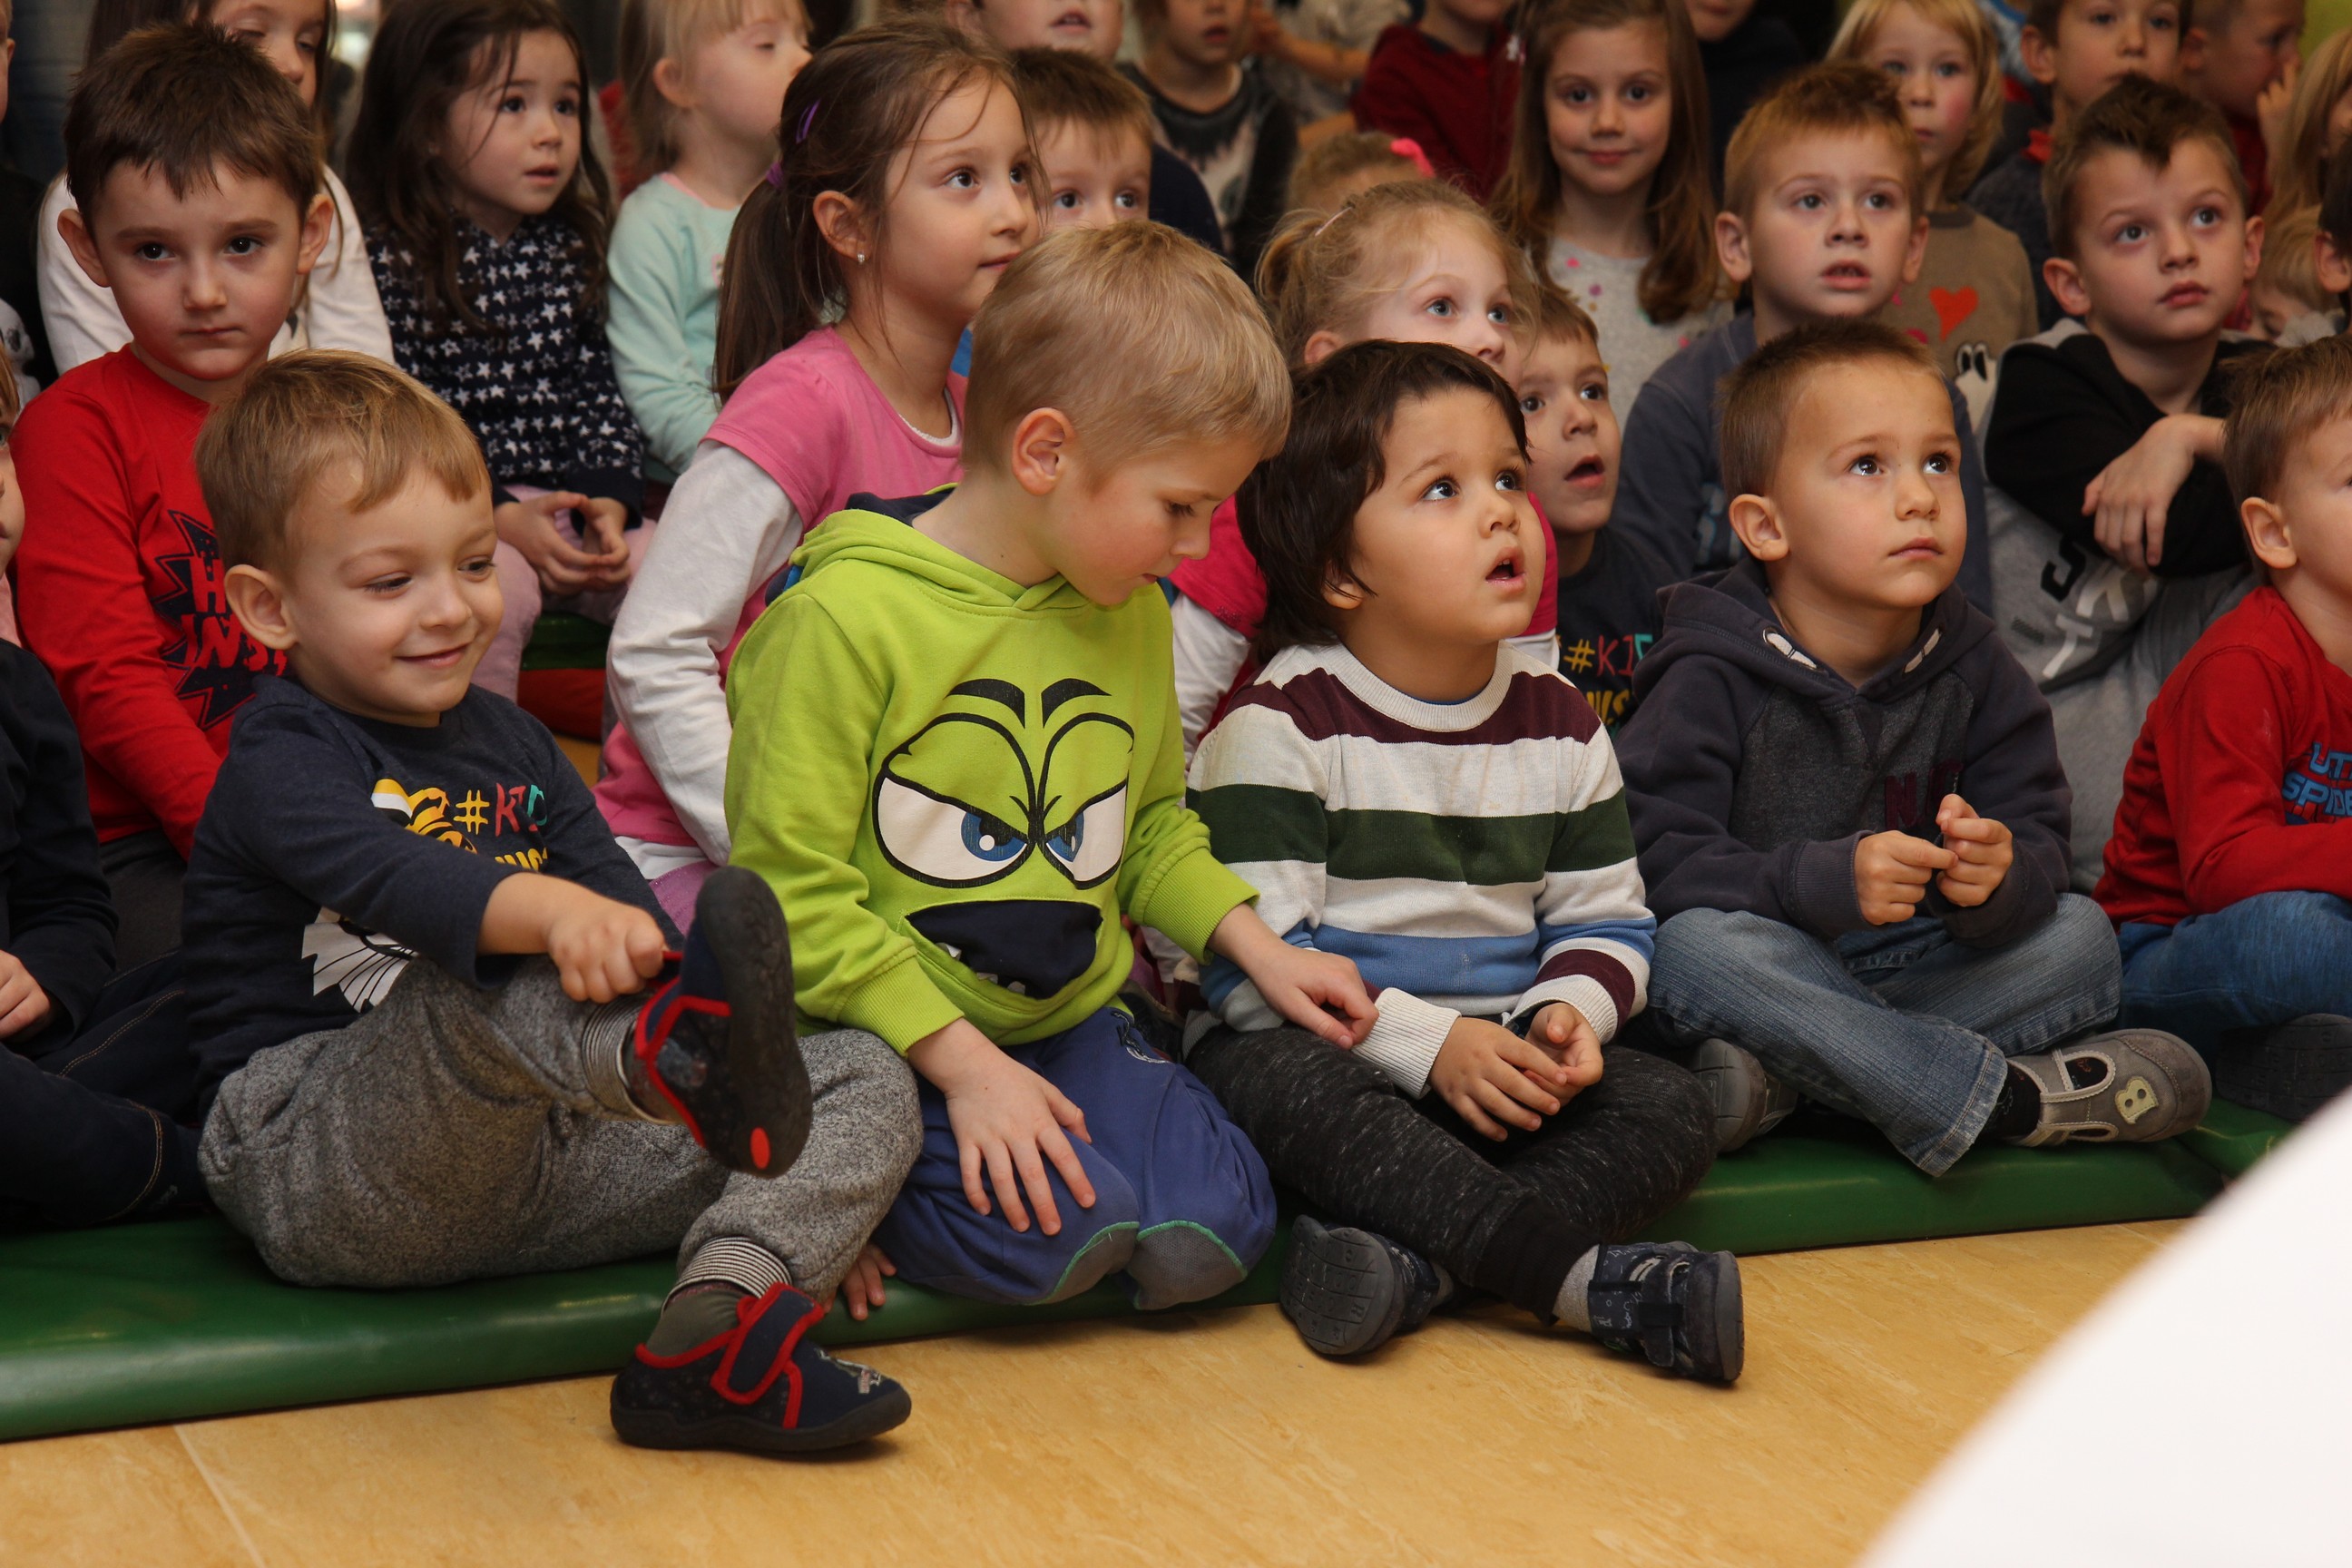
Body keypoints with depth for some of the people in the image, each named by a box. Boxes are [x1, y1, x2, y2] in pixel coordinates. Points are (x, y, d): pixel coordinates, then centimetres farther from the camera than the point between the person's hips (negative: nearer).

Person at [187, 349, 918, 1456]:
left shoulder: (509, 742, 15)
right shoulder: (279, 765, -8)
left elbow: (629, 914, 9)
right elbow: (391, 879, -31)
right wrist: (549, 911, -53)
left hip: (531, 1150, 7)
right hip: (317, 1180, -7)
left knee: (867, 1079, -5)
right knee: (474, 981, -37)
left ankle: (720, 1319, -32)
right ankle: (678, 1054, -70)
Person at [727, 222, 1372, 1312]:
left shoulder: (1132, 617, 6)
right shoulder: (843, 617, -17)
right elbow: (792, 890, -17)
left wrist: (1254, 944, 5)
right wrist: (962, 1060, -21)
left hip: (1071, 1021, 6)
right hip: (883, 1040, -6)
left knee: (1215, 1231, -14)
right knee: (1050, 1240, -28)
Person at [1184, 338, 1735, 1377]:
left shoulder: (1559, 725, 8)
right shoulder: (1280, 725, -8)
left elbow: (1605, 922, 11)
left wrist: (1566, 1015, -12)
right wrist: (1427, 1043, -23)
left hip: (1500, 1059, 5)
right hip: (1308, 1045, -5)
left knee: (1670, 1110, -18)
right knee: (1291, 1085, -37)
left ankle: (1414, 1261, -36)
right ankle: (1593, 1283, -38)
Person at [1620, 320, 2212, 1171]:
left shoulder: (1975, 669, 3)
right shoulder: (1712, 678, -11)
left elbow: (2039, 844, -2)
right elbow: (1657, 862, -21)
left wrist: (1997, 878, -28)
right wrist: (1826, 880, -34)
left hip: (1914, 973, 5)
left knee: (2083, 934, -14)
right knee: (1695, 946, -35)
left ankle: (1784, 1079, -29)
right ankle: (2011, 1097, -32)